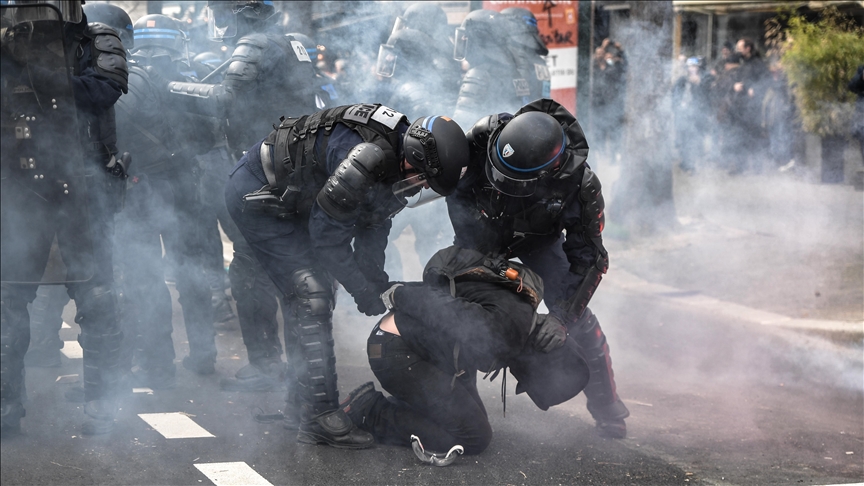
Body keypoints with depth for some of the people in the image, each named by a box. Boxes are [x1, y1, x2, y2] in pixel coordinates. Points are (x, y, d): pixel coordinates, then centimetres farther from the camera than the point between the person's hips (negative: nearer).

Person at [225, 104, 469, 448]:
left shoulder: (395, 161, -2)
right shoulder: (369, 156, -33)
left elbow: (373, 226, 9)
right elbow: (327, 233, -25)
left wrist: (377, 280, -1)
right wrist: (363, 291, -16)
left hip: (286, 201, 10)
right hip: (255, 196, -10)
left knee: (313, 298, 12)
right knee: (311, 298, -14)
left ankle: (300, 405, 21)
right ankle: (320, 416, -14)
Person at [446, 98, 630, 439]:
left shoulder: (579, 184, -38)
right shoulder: (484, 137, -38)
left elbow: (587, 258, -27)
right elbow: (456, 189, -18)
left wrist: (560, 318, -35)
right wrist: (478, 255, -25)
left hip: (538, 239, -1)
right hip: (484, 230, 1)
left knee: (576, 318, -12)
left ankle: (607, 410, 4)